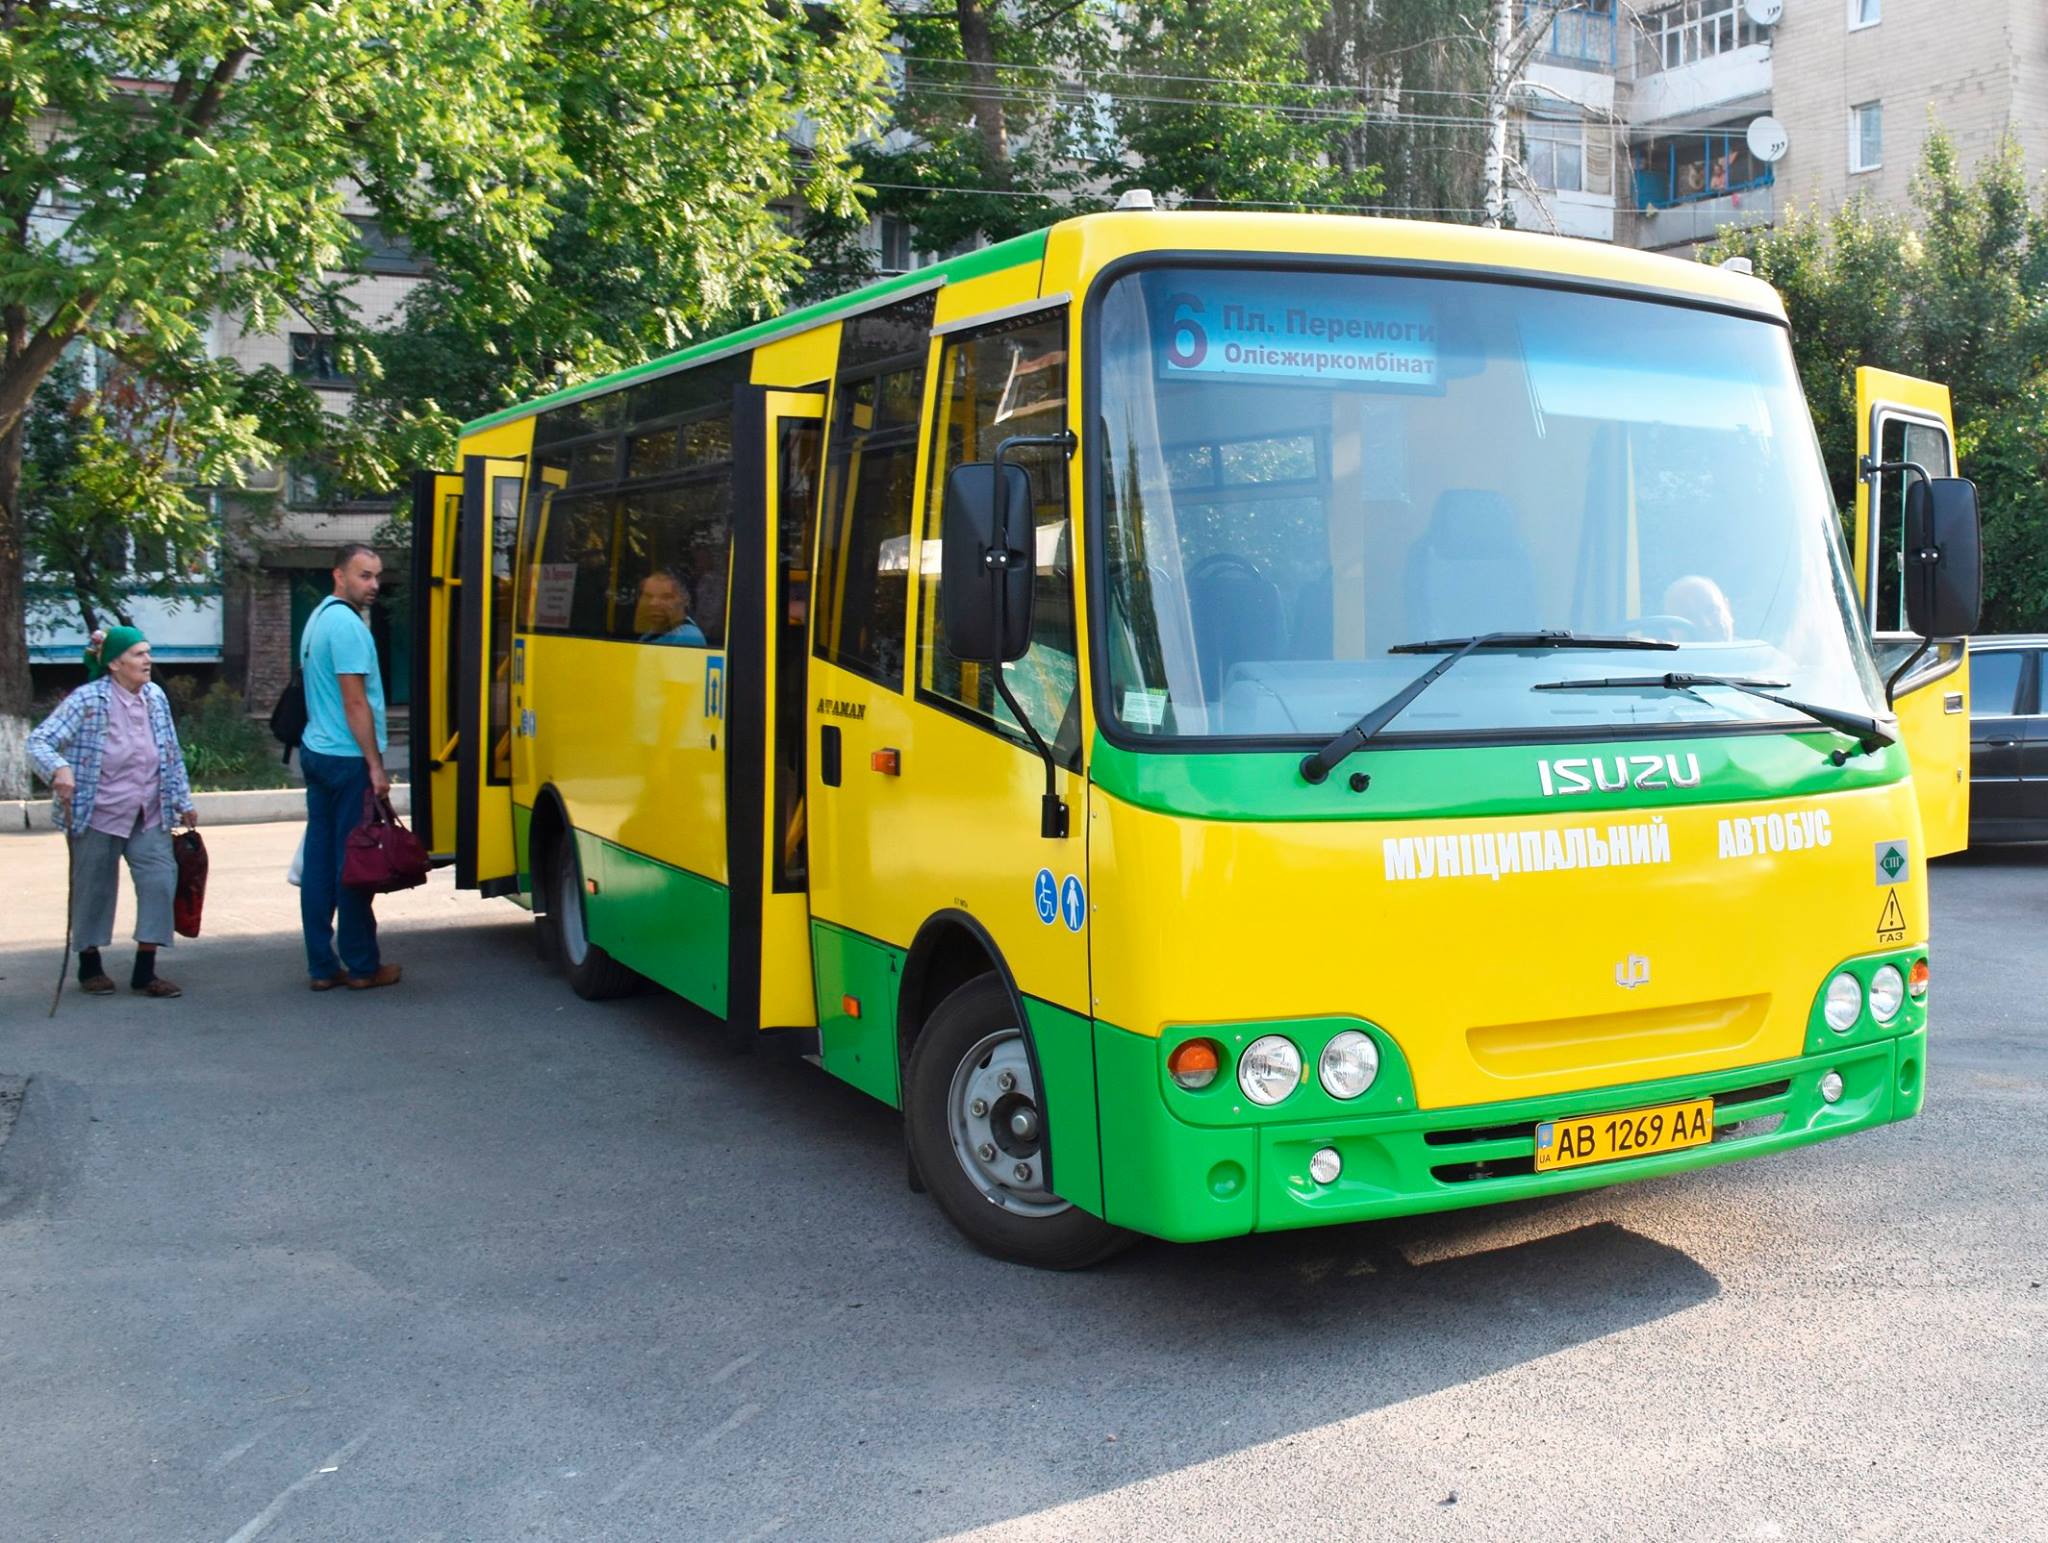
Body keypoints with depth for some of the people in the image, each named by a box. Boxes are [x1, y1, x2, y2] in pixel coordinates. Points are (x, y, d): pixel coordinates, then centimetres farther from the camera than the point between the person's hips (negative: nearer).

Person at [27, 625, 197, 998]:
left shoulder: (156, 697, 2)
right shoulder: (87, 701, -14)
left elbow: (173, 755, 11)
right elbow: (39, 741, -16)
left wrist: (183, 802, 13)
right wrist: (58, 769, -36)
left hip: (148, 817, 4)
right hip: (98, 816, -4)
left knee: (160, 880, -5)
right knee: (94, 890, 8)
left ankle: (145, 973, 3)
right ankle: (90, 967, 27)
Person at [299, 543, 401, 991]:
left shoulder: (318, 618, 15)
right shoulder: (347, 625, -15)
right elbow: (355, 702, -18)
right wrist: (375, 765, -16)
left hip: (315, 751, 10)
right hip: (347, 759, -10)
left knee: (319, 858, 8)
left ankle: (322, 966, 12)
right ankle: (361, 967, 5)